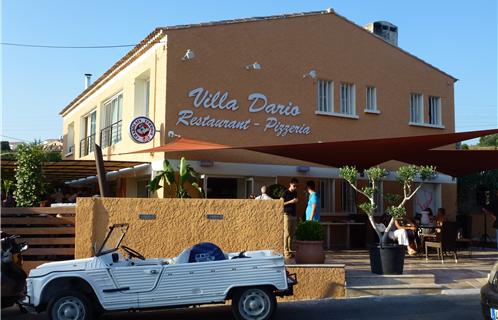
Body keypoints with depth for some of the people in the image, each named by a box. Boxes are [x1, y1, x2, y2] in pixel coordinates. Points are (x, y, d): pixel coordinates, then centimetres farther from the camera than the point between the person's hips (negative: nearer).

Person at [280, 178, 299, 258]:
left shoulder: (295, 193, 15)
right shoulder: (285, 193, -5)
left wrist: (296, 201, 9)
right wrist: (290, 201, -17)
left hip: (293, 215, 7)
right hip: (287, 215, -7)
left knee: (292, 234, 6)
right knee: (287, 233, -8)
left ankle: (290, 250, 12)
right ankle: (286, 251, -7)